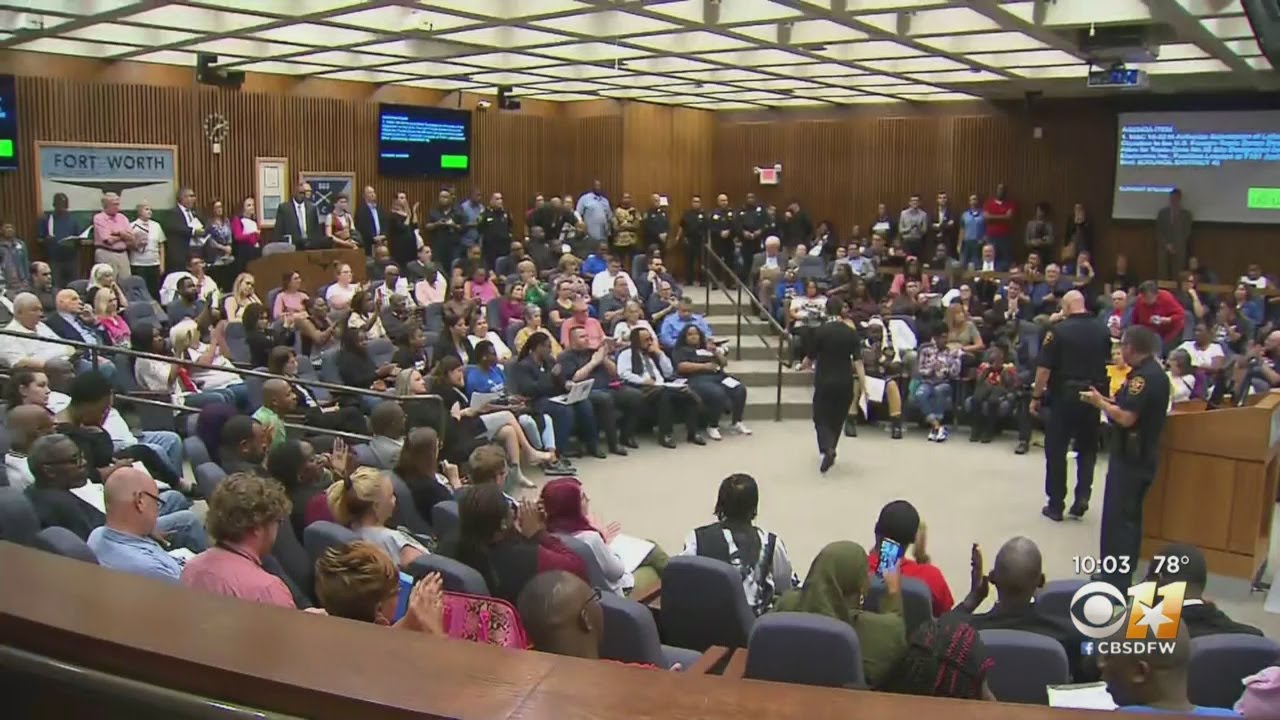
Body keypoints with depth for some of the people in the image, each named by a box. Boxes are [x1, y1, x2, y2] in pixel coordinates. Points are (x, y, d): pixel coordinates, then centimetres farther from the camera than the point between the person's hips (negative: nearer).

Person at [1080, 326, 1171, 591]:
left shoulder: (1144, 376, -21)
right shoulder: (1153, 372, 12)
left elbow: (1126, 417, -27)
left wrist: (1099, 403, -12)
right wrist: (1107, 401, 8)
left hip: (1131, 457, -11)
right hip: (1139, 455, 11)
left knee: (1117, 519, -5)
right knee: (1128, 517, 18)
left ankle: (1116, 582, -2)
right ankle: (1121, 574, 28)